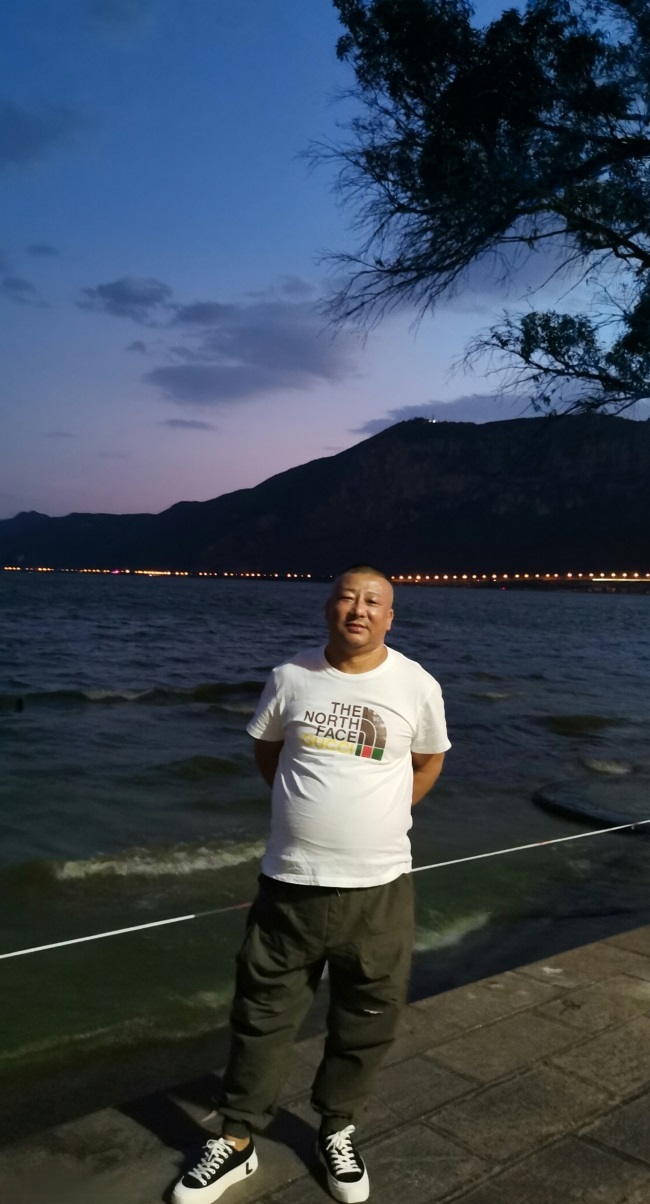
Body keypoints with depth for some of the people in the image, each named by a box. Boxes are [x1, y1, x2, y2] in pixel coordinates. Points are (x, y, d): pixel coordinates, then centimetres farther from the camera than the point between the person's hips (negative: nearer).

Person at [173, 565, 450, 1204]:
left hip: (379, 887, 0)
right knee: (262, 1014, 13)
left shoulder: (417, 686, -6)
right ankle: (236, 1140, 32)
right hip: (290, 882, 0)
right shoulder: (290, 677, -4)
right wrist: (313, 809, 8)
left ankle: (336, 1132, 39)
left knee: (365, 1023, 15)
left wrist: (377, 816, 9)